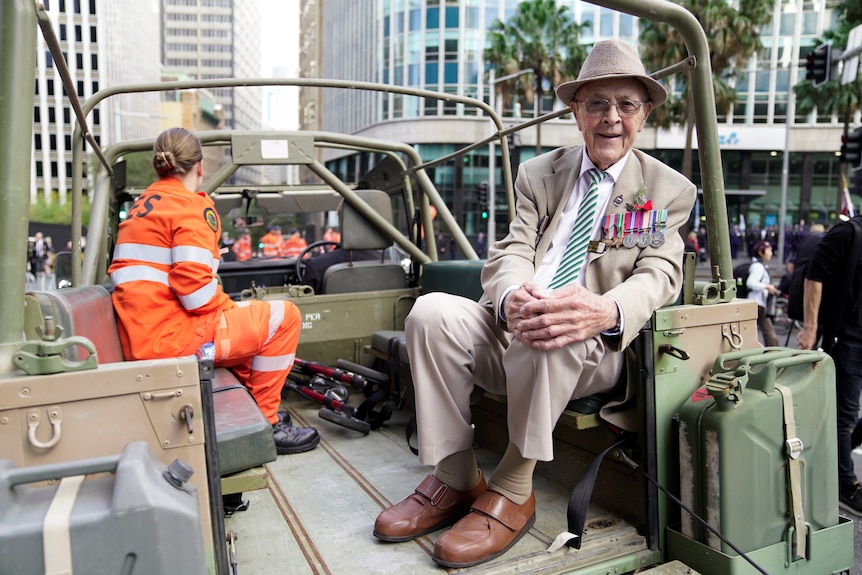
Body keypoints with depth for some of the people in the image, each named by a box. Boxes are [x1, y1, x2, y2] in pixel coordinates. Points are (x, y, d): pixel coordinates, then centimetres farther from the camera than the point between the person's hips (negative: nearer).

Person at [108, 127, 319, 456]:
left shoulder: (141, 206, 19)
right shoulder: (190, 205, -9)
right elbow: (193, 285, -22)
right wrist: (228, 309, -2)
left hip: (139, 342, 10)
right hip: (170, 337, -10)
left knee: (246, 323, 27)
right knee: (283, 316, -2)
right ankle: (264, 423, 7)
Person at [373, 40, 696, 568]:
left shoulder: (670, 191, 8)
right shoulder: (539, 174, 14)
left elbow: (659, 274, -6)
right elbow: (511, 251, 1)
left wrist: (606, 312, -32)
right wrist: (512, 298, -26)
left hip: (596, 351, -3)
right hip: (510, 334, 3)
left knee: (557, 337, -37)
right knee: (432, 311, -23)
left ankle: (512, 493, -17)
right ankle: (455, 481, -12)